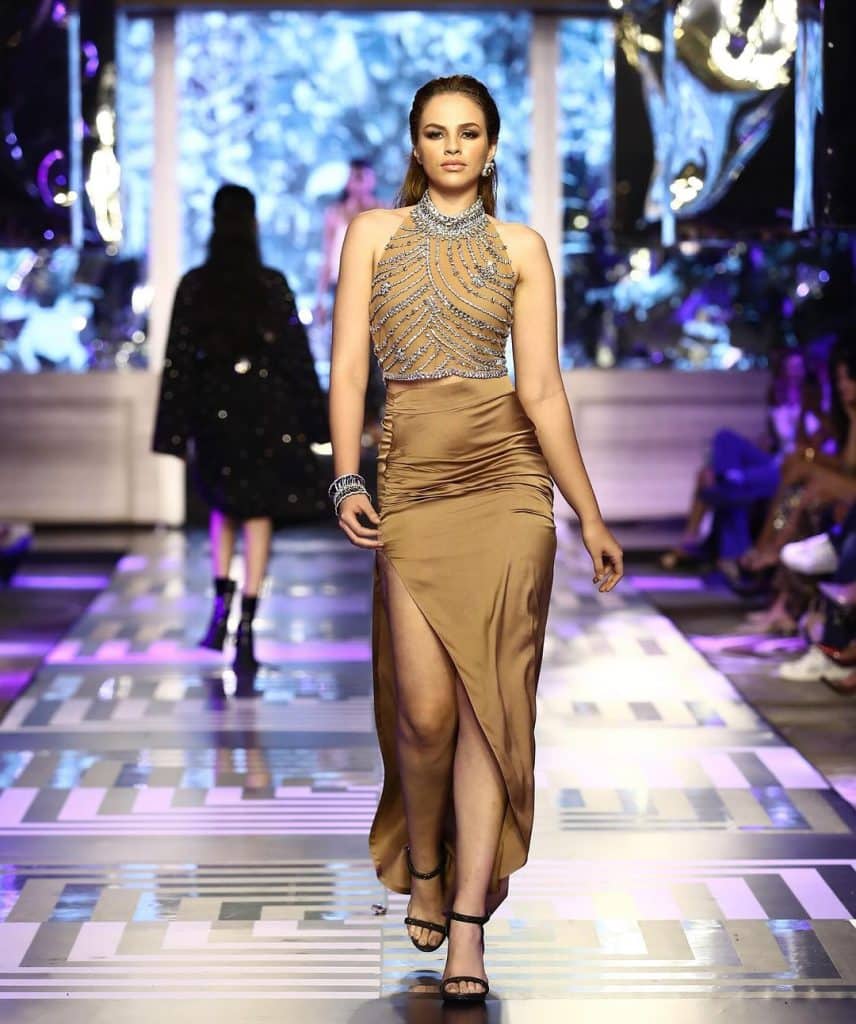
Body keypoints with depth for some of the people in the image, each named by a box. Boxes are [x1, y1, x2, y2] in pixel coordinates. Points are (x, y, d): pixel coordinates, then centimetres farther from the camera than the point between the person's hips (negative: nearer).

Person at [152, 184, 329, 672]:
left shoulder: (193, 287, -3)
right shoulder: (274, 286, -7)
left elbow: (179, 359, -2)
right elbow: (297, 355, -4)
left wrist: (178, 430, 2)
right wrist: (312, 420, 5)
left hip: (214, 411, 2)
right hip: (265, 409, -2)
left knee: (223, 504, 23)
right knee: (259, 512, 3)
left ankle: (222, 600, 7)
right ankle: (246, 630, -3)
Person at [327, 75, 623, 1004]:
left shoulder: (520, 248, 8)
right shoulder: (373, 233, 9)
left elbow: (542, 389, 7)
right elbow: (348, 368, 3)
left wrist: (589, 515, 5)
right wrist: (347, 482, -10)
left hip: (506, 475, 0)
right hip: (411, 474, 0)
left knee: (490, 697, -7)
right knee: (426, 706, -6)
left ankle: (469, 926, -5)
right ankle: (422, 867, 23)